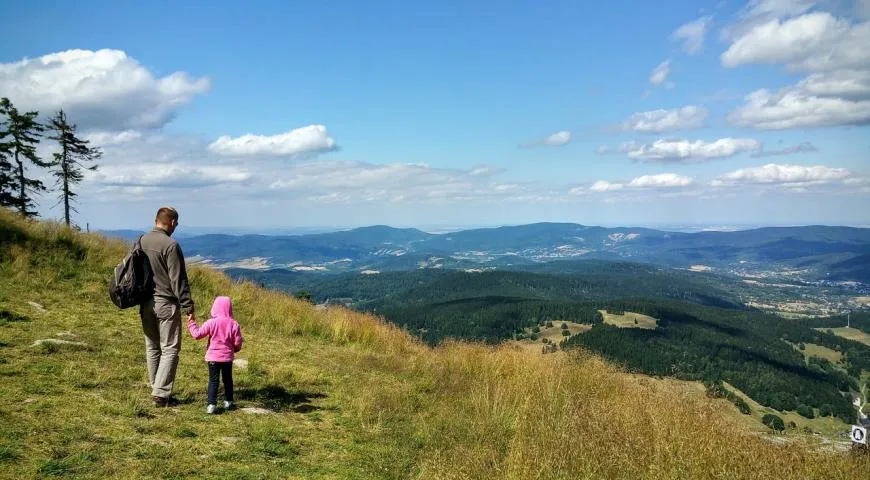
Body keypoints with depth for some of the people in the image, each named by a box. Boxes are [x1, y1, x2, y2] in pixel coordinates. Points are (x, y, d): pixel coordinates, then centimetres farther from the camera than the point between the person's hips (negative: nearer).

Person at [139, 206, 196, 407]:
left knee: (152, 348, 15)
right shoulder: (171, 245, -16)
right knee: (170, 349, 0)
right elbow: (178, 280, -17)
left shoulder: (141, 242, 5)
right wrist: (188, 307, -12)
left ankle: (157, 389, 24)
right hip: (166, 304, -7)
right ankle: (161, 394, -3)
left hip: (146, 304, 7)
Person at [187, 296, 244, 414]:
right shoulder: (234, 324, -6)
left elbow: (197, 334, -8)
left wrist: (191, 323, 6)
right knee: (227, 379, 17)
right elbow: (237, 343, -4)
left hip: (213, 357, -2)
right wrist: (235, 349, 19)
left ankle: (211, 404, -7)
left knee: (213, 380, 2)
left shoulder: (211, 323, -11)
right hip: (228, 357, 2)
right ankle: (228, 402, 27)